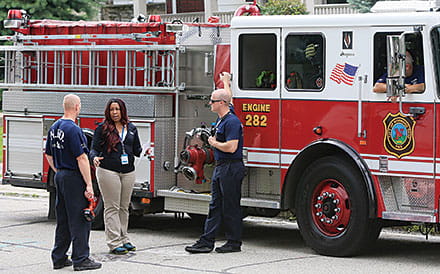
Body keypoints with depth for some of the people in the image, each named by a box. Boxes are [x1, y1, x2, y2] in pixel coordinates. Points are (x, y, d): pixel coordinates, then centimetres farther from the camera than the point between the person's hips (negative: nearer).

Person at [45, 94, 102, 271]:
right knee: (79, 220, -4)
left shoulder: (54, 128, 10)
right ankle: (81, 260, -2)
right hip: (74, 178, -9)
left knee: (62, 220, 13)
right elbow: (81, 158, -21)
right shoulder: (73, 130, -18)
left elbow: (49, 155, 19)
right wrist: (89, 185, -20)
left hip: (60, 177, 9)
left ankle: (59, 258, 17)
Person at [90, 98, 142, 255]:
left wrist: (145, 153, -9)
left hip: (128, 172, 4)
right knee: (112, 207, -3)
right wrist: (95, 158, -21)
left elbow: (137, 150, 12)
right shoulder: (102, 128, 0)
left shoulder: (131, 129, 12)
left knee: (124, 207, 10)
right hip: (108, 171, -4)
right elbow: (94, 149, -1)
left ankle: (123, 239, 19)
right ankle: (115, 243, -2)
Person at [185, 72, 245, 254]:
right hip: (220, 167, 10)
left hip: (231, 168, -10)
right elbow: (228, 98, 34)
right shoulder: (222, 117, 12)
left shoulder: (232, 121, -17)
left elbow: (231, 147, -25)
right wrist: (226, 82, 46)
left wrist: (214, 143, -10)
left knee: (231, 207, -3)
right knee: (215, 205, 8)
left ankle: (234, 243, 4)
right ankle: (207, 242, 8)